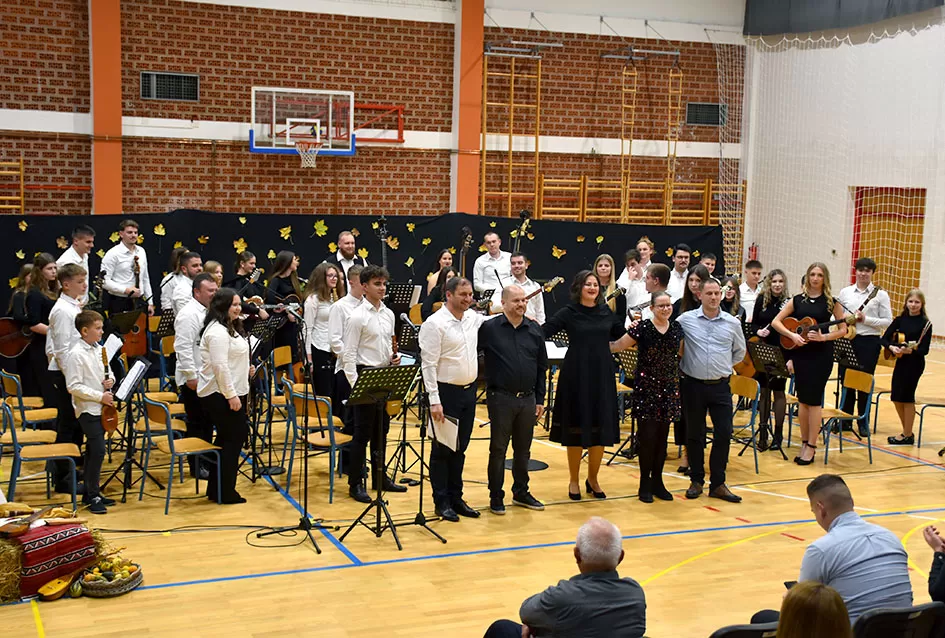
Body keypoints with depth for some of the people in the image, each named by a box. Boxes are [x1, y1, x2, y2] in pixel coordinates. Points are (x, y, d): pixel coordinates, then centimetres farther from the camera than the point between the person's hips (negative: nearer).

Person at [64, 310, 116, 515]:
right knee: (98, 451, -12)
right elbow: (73, 386, -18)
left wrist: (110, 380, -2)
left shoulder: (98, 349, 8)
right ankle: (93, 496, -2)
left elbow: (107, 372, 21)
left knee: (94, 451, 14)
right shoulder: (76, 354, -15)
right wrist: (100, 396, -19)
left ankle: (90, 493, 23)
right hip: (87, 409, -8)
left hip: (100, 408, 8)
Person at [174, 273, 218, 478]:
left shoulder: (208, 312, 14)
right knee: (197, 423, -1)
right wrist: (191, 376, -23)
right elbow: (183, 348, -22)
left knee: (207, 422, 16)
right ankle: (196, 467, 8)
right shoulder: (189, 315, -17)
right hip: (194, 380, -9)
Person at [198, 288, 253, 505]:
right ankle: (226, 493, 4)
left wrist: (245, 369, 12)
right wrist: (231, 395, -25)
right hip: (221, 395, -11)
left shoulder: (228, 328, 17)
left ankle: (216, 489, 24)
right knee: (233, 439, -5)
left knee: (226, 438, 16)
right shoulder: (217, 331, -18)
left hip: (230, 393, 11)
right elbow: (220, 366, -25)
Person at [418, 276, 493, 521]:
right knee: (442, 449, 3)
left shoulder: (473, 318, 7)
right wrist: (434, 401, -20)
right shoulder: (435, 324, -14)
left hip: (469, 391, 7)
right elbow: (429, 365, -16)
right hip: (446, 392, -7)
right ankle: (442, 502, 13)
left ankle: (455, 497, 24)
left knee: (460, 448, 14)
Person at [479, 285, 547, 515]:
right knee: (498, 448, 5)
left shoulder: (534, 329, 6)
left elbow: (541, 366, 11)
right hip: (501, 398, -4)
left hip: (528, 399, 4)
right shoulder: (489, 328, -7)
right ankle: (496, 496, 15)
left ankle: (521, 492, 28)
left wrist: (540, 399, 9)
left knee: (523, 449, 14)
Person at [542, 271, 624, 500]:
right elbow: (544, 332, -9)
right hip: (576, 376, -3)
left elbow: (619, 336, 19)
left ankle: (593, 479, 23)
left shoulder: (607, 313, 8)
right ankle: (574, 480, 18)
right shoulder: (568, 313, -2)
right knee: (576, 428, 4)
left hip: (602, 376, 3)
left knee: (601, 429, 6)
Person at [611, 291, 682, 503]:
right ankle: (645, 484, 9)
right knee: (647, 436, -3)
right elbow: (618, 346, -6)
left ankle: (657, 482, 20)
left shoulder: (676, 328, 6)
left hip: (669, 389, 4)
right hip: (646, 388, -4)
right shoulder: (642, 328, -8)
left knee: (662, 437, 9)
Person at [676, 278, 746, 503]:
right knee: (694, 434, 7)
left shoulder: (732, 323, 5)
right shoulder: (686, 320, -3)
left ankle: (718, 484, 8)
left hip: (720, 386, 1)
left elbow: (740, 352, 17)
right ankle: (696, 480, 20)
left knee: (724, 433, -2)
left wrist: (724, 367, 11)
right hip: (693, 385, -1)